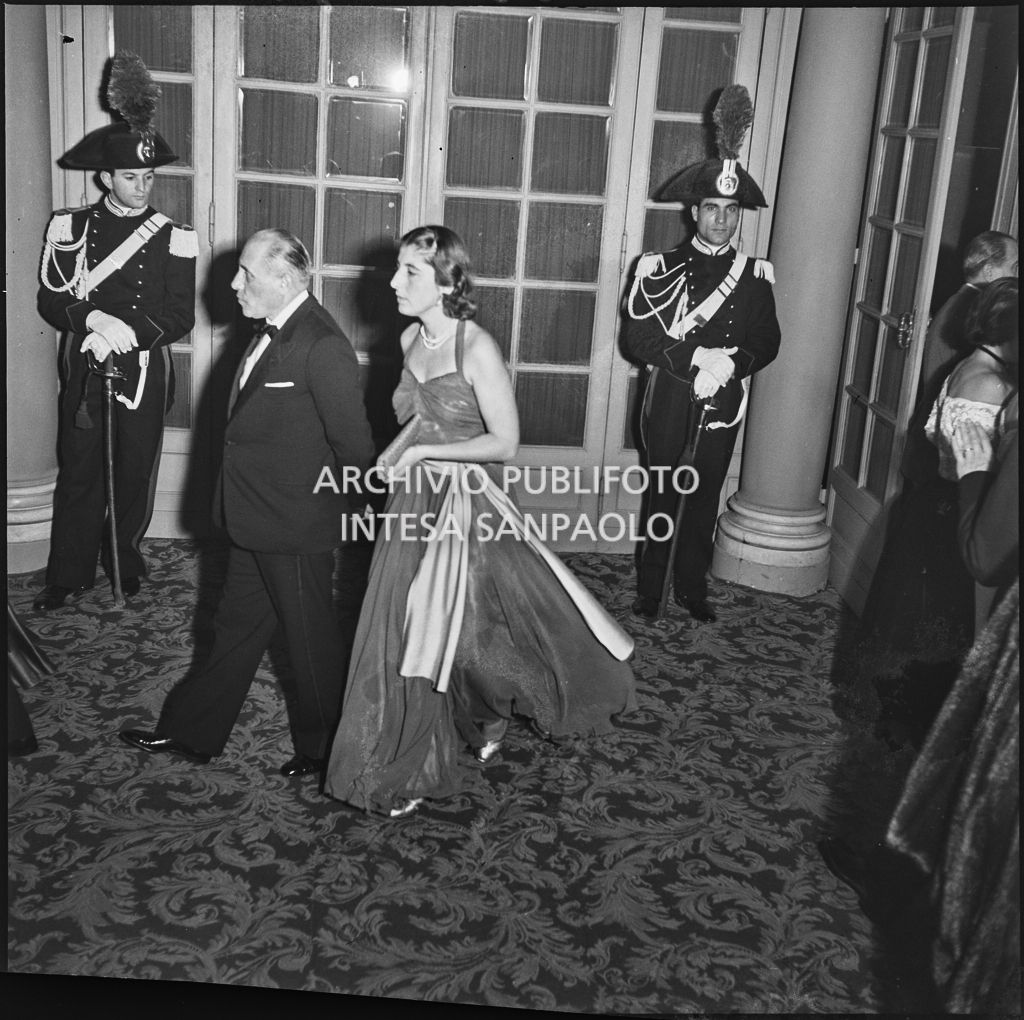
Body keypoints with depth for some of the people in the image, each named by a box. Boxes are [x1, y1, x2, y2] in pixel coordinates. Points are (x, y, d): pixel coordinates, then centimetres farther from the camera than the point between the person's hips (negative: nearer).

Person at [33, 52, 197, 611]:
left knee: (135, 473, 9)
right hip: (84, 371, 1)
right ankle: (69, 575, 18)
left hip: (144, 371, 0)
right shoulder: (70, 227, 2)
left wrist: (126, 332, -18)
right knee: (78, 472, 6)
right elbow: (51, 299, 1)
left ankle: (125, 561, 27)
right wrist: (94, 320, -19)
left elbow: (181, 315, -4)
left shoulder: (173, 238, -1)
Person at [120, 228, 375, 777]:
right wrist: (242, 503, 13)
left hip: (297, 529, -9)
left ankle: (321, 748, 30)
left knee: (310, 637, 10)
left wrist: (330, 503, -8)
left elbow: (355, 445, -22)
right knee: (236, 627, 21)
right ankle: (192, 732, 35)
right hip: (254, 524, 9)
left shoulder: (322, 348, -24)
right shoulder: (271, 331, 5)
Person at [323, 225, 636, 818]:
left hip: (465, 503, -7)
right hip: (416, 501, 7)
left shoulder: (477, 349, -20)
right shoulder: (411, 340, 3)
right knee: (403, 631, 13)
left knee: (457, 630, 4)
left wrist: (424, 452, -18)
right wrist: (387, 457, 6)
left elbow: (505, 442, -18)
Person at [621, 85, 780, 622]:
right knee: (663, 493, 7)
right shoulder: (661, 268, -3)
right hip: (669, 402, -2)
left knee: (705, 498, 10)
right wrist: (696, 359, -20)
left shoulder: (755, 275, 5)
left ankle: (693, 587, 23)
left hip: (724, 405, 2)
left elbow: (767, 343, 6)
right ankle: (651, 587, 19)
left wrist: (732, 363, -15)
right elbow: (637, 337, -10)